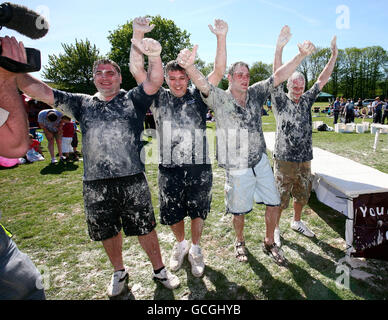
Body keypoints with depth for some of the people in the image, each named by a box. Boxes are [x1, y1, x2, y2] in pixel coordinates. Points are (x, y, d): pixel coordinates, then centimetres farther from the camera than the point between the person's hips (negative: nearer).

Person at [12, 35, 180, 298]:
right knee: (108, 232, 18)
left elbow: (155, 82, -13)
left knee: (145, 229, 8)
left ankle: (159, 269, 31)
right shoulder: (83, 104, 11)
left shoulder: (132, 100, 4)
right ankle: (119, 272, 42)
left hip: (132, 181, -3)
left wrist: (154, 57, -32)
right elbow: (40, 91, 8)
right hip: (95, 184, 3)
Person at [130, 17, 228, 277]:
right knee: (172, 214, 15)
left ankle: (195, 249, 38)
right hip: (169, 170, 1)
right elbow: (137, 69, -3)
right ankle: (181, 244, 44)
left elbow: (219, 71, -4)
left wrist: (221, 37, -15)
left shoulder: (198, 96, 2)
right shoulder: (159, 98, 3)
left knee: (198, 212, 14)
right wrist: (138, 34, -12)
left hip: (199, 168, 0)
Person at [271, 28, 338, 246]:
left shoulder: (307, 100, 9)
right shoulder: (281, 100, -6)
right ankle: (275, 228, 21)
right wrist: (279, 48, -25)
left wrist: (334, 55, 6)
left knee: (301, 195, 20)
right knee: (279, 198, 3)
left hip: (305, 159, 6)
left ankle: (297, 222, 41)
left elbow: (323, 79, 10)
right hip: (284, 159, -5)